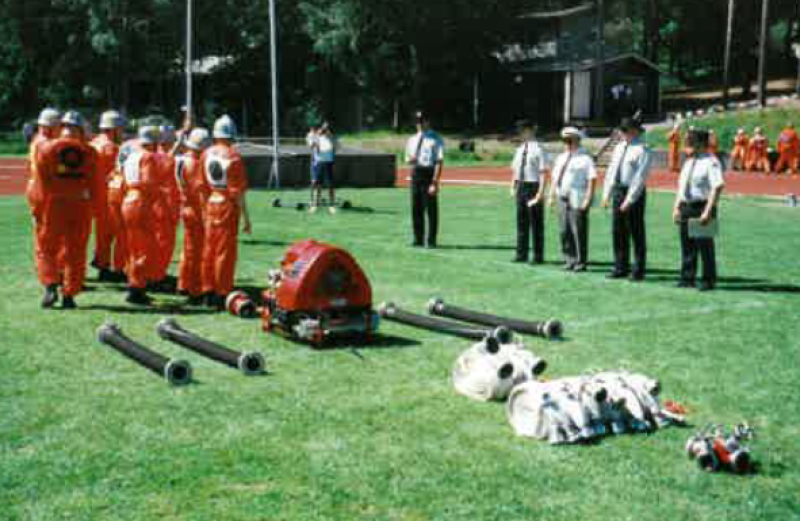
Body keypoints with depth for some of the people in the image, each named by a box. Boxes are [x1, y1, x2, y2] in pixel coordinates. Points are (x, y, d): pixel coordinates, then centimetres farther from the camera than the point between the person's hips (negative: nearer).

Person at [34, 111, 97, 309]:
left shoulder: (46, 149, -3)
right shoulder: (89, 152, -1)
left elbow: (44, 182, -3)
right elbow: (93, 185, -1)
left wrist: (40, 208, 3)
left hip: (55, 204, -1)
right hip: (82, 206, 1)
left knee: (47, 248, 12)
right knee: (75, 251, 8)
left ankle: (50, 287, -5)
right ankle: (69, 295, 10)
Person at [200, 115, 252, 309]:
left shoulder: (206, 154, 1)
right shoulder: (233, 156, -14)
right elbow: (239, 191, -14)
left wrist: (205, 208, 17)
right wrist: (245, 217, -9)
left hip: (211, 204, 5)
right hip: (228, 206, -5)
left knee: (209, 250, 14)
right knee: (225, 251, 2)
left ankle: (208, 292, 21)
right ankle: (222, 295, 5)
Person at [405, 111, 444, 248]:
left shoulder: (436, 140, -4)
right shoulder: (412, 140, 16)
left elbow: (439, 162, -10)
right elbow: (407, 158, 24)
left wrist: (435, 182, -18)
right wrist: (409, 159, -3)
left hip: (429, 173, -6)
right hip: (415, 174, 6)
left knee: (431, 208, -3)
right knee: (416, 208, 8)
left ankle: (431, 240, 5)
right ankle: (418, 239, 17)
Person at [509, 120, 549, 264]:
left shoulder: (538, 149, -11)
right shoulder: (520, 149, 12)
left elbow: (543, 172, -14)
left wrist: (541, 192, -18)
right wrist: (513, 187, 10)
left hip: (533, 186, -7)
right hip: (521, 186, 7)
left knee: (536, 223, 1)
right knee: (522, 221, 11)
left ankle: (538, 257, 8)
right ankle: (521, 255, 19)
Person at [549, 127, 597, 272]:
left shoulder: (585, 158, -6)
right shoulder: (561, 158, 16)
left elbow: (592, 179, -12)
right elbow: (555, 178, 20)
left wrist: (587, 199, -18)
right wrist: (552, 196, 13)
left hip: (577, 201, -7)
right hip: (563, 199, 7)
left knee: (579, 232, -5)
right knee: (565, 232, 9)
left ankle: (581, 263, 3)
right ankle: (570, 260, 18)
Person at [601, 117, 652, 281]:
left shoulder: (642, 150, -11)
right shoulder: (619, 148, 14)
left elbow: (640, 177, -17)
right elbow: (611, 171, 16)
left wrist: (629, 200, -20)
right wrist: (607, 195, 10)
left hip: (634, 193, -7)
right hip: (618, 192, 7)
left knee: (637, 233, 0)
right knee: (618, 232, 10)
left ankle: (638, 271, 8)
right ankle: (621, 268, 19)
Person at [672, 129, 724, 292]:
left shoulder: (711, 162, -12)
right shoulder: (689, 162, 14)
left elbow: (717, 187, -19)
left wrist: (707, 212, -23)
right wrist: (676, 207, 13)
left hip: (702, 207, -8)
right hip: (686, 207, 8)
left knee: (705, 246, -1)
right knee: (687, 245, 11)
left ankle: (708, 280, 9)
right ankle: (687, 278, 20)